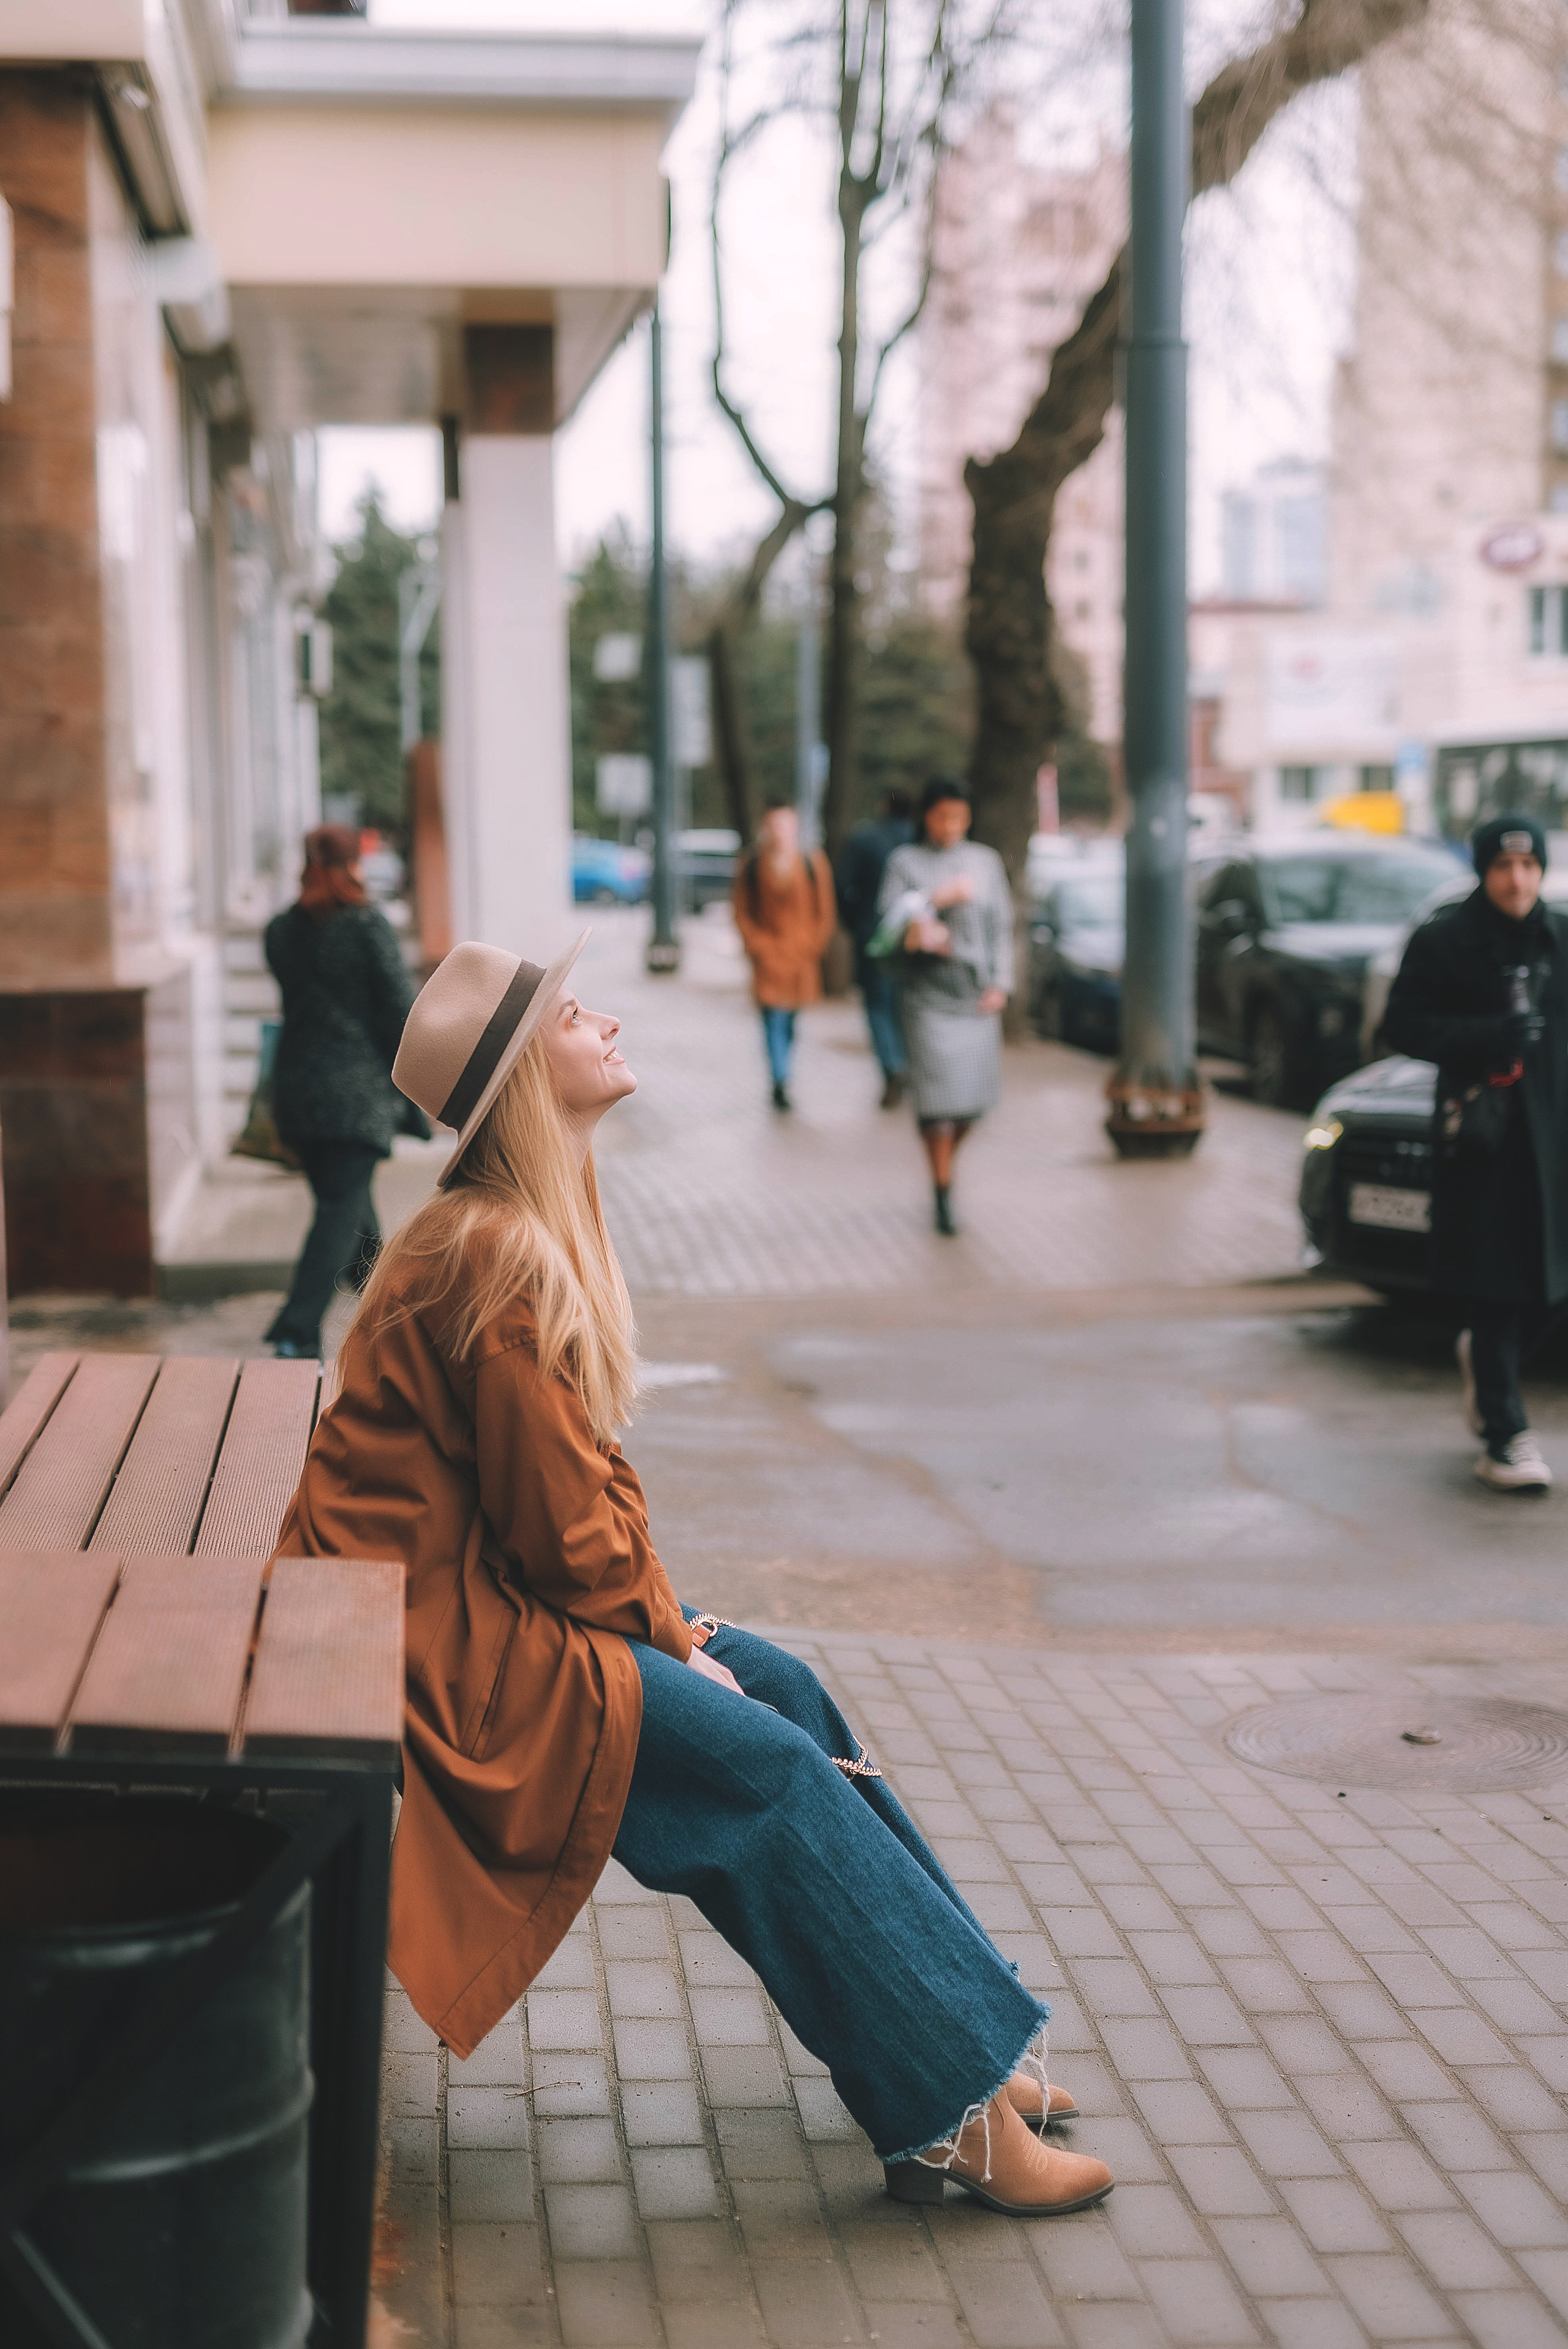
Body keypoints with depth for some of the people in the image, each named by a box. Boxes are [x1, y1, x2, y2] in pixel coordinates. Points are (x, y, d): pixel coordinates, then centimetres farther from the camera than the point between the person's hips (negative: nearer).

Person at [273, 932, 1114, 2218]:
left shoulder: (535, 1226, 11)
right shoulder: (496, 1256, -22)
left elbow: (589, 1472, 15)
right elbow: (567, 1523, -20)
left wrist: (671, 1612, 5)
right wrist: (669, 1636, -6)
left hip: (493, 1589, 10)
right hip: (440, 1630, -10)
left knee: (786, 1688, 4)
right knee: (765, 1764, -14)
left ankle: (962, 2039, 10)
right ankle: (958, 2109, -6)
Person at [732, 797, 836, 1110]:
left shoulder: (813, 863, 3)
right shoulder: (751, 866, 2)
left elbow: (826, 913, 7)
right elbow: (742, 916, 5)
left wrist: (810, 948, -2)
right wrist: (761, 947, -5)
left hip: (801, 957, 1)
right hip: (769, 957, -1)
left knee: (789, 1018, 7)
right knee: (774, 1018, -11)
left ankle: (781, 1077, 17)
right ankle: (780, 1082, -13)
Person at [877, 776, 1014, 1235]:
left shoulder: (986, 861, 8)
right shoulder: (905, 862, 1)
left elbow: (1001, 926, 9)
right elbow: (892, 921, -6)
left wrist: (1000, 983, 0)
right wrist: (939, 898, -15)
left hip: (976, 991, 3)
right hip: (928, 992, -3)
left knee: (976, 1094, 4)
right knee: (938, 1093, -8)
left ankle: (947, 1158, 33)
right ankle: (943, 1194, 1)